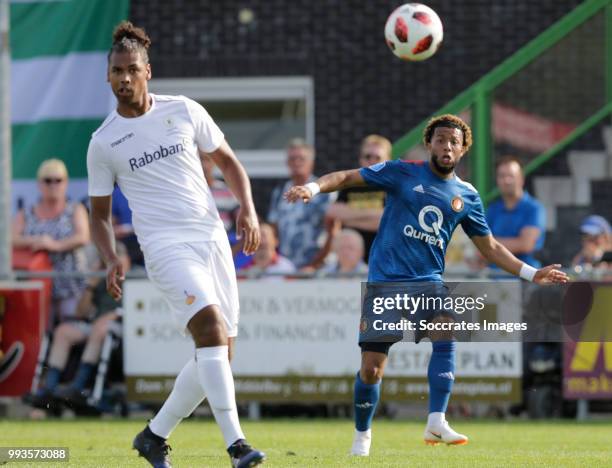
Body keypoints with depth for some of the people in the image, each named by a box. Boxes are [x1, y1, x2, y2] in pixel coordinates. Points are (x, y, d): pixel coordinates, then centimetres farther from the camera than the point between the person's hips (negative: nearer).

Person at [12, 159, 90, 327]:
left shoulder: (75, 211, 11)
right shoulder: (26, 216, 15)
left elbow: (83, 238, -7)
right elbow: (11, 240, -1)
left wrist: (56, 245, -21)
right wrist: (35, 241, -19)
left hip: (71, 288, -1)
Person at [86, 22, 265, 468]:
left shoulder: (185, 111, 6)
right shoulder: (103, 143, 3)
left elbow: (228, 161, 15)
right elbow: (100, 212, 11)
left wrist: (248, 209, -2)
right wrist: (112, 259, -7)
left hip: (212, 238, 4)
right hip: (164, 244, -4)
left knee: (219, 354, 3)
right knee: (210, 325, -26)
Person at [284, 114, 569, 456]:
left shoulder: (467, 196, 10)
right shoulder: (403, 173, 1)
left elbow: (490, 248, 19)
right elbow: (348, 178, 1)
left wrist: (531, 274, 12)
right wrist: (314, 188, -18)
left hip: (427, 280, 2)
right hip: (385, 280, -2)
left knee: (445, 334, -29)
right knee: (371, 368, -2)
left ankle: (436, 423, -31)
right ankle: (362, 435, 22)